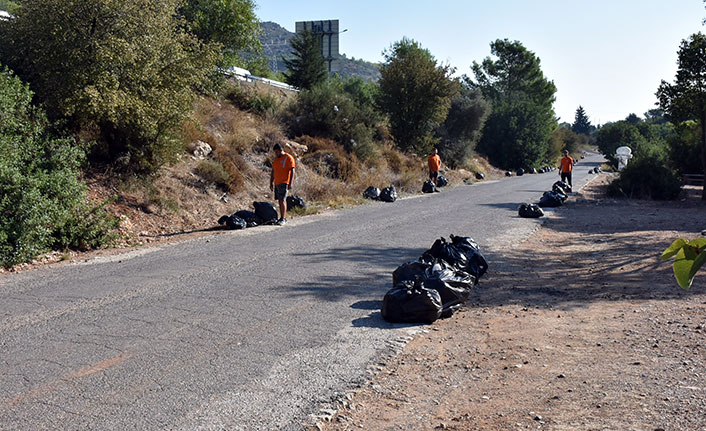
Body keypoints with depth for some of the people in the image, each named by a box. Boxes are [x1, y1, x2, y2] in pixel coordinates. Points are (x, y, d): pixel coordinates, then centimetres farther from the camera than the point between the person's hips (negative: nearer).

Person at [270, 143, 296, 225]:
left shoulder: (288, 158, -6)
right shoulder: (275, 159, 17)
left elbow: (292, 171, -10)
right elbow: (273, 172, 21)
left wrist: (290, 183, -17)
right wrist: (271, 183, 17)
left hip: (284, 183, -7)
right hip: (277, 183, 7)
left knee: (282, 200, -12)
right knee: (280, 200, 8)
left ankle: (283, 219, -11)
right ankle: (283, 217, 13)